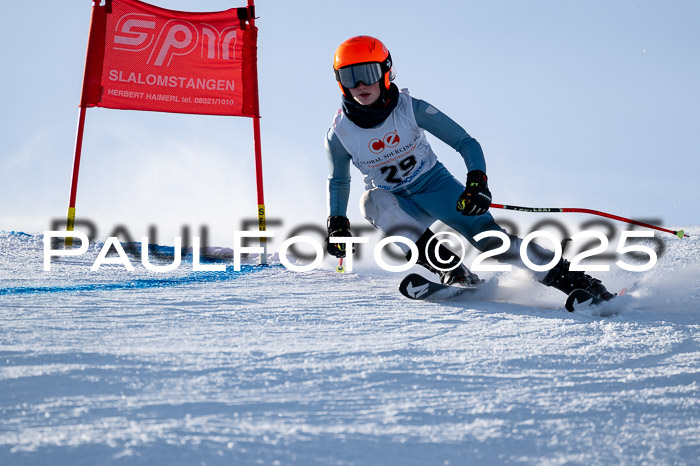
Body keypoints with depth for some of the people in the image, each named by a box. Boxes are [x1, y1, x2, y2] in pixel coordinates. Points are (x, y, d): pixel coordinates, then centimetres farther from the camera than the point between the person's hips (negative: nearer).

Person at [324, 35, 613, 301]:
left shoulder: (411, 109, -17)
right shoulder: (340, 133, -12)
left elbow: (466, 143, -12)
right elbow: (338, 181, 7)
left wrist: (477, 182, -28)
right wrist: (337, 224, -5)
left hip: (437, 186, -1)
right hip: (399, 206, 2)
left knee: (489, 238, -23)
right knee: (372, 201, -34)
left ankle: (572, 280, -21)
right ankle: (450, 270, -35)